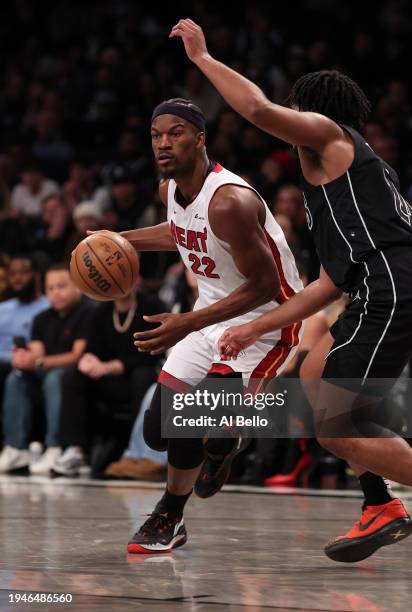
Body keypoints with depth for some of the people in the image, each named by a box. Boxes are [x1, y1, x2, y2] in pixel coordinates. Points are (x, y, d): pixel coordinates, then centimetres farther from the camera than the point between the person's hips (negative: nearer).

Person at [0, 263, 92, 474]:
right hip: (47, 370, 6)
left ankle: (55, 449, -38)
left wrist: (38, 362, -25)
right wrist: (23, 358, -22)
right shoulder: (42, 319, 12)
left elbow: (78, 355, -17)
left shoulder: (86, 314, -9)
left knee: (54, 378, -34)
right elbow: (37, 355, 4)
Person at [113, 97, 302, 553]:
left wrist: (188, 324, -31)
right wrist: (124, 240, 14)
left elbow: (264, 285, -26)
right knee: (159, 430, 4)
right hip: (212, 313, 8)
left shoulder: (229, 202, -29)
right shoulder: (169, 189, -1)